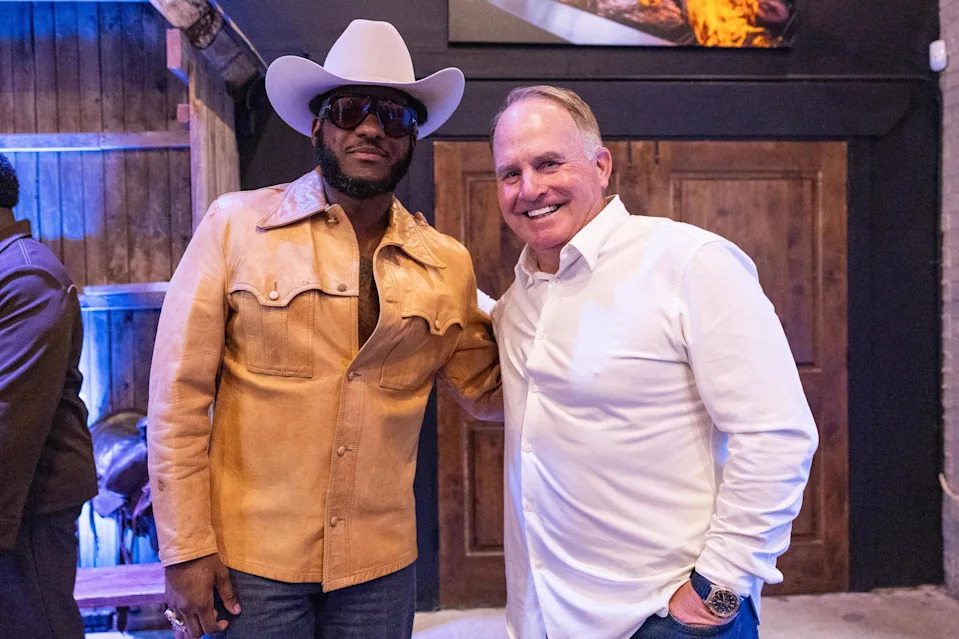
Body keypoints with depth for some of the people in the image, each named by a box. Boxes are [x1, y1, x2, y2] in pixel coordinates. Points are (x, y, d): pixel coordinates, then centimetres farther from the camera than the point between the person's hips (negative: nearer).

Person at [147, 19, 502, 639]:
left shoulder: (448, 264, 2)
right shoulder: (235, 226, -6)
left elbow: (489, 392, 9)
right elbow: (179, 398, -6)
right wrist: (185, 549, -7)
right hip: (249, 561, -2)